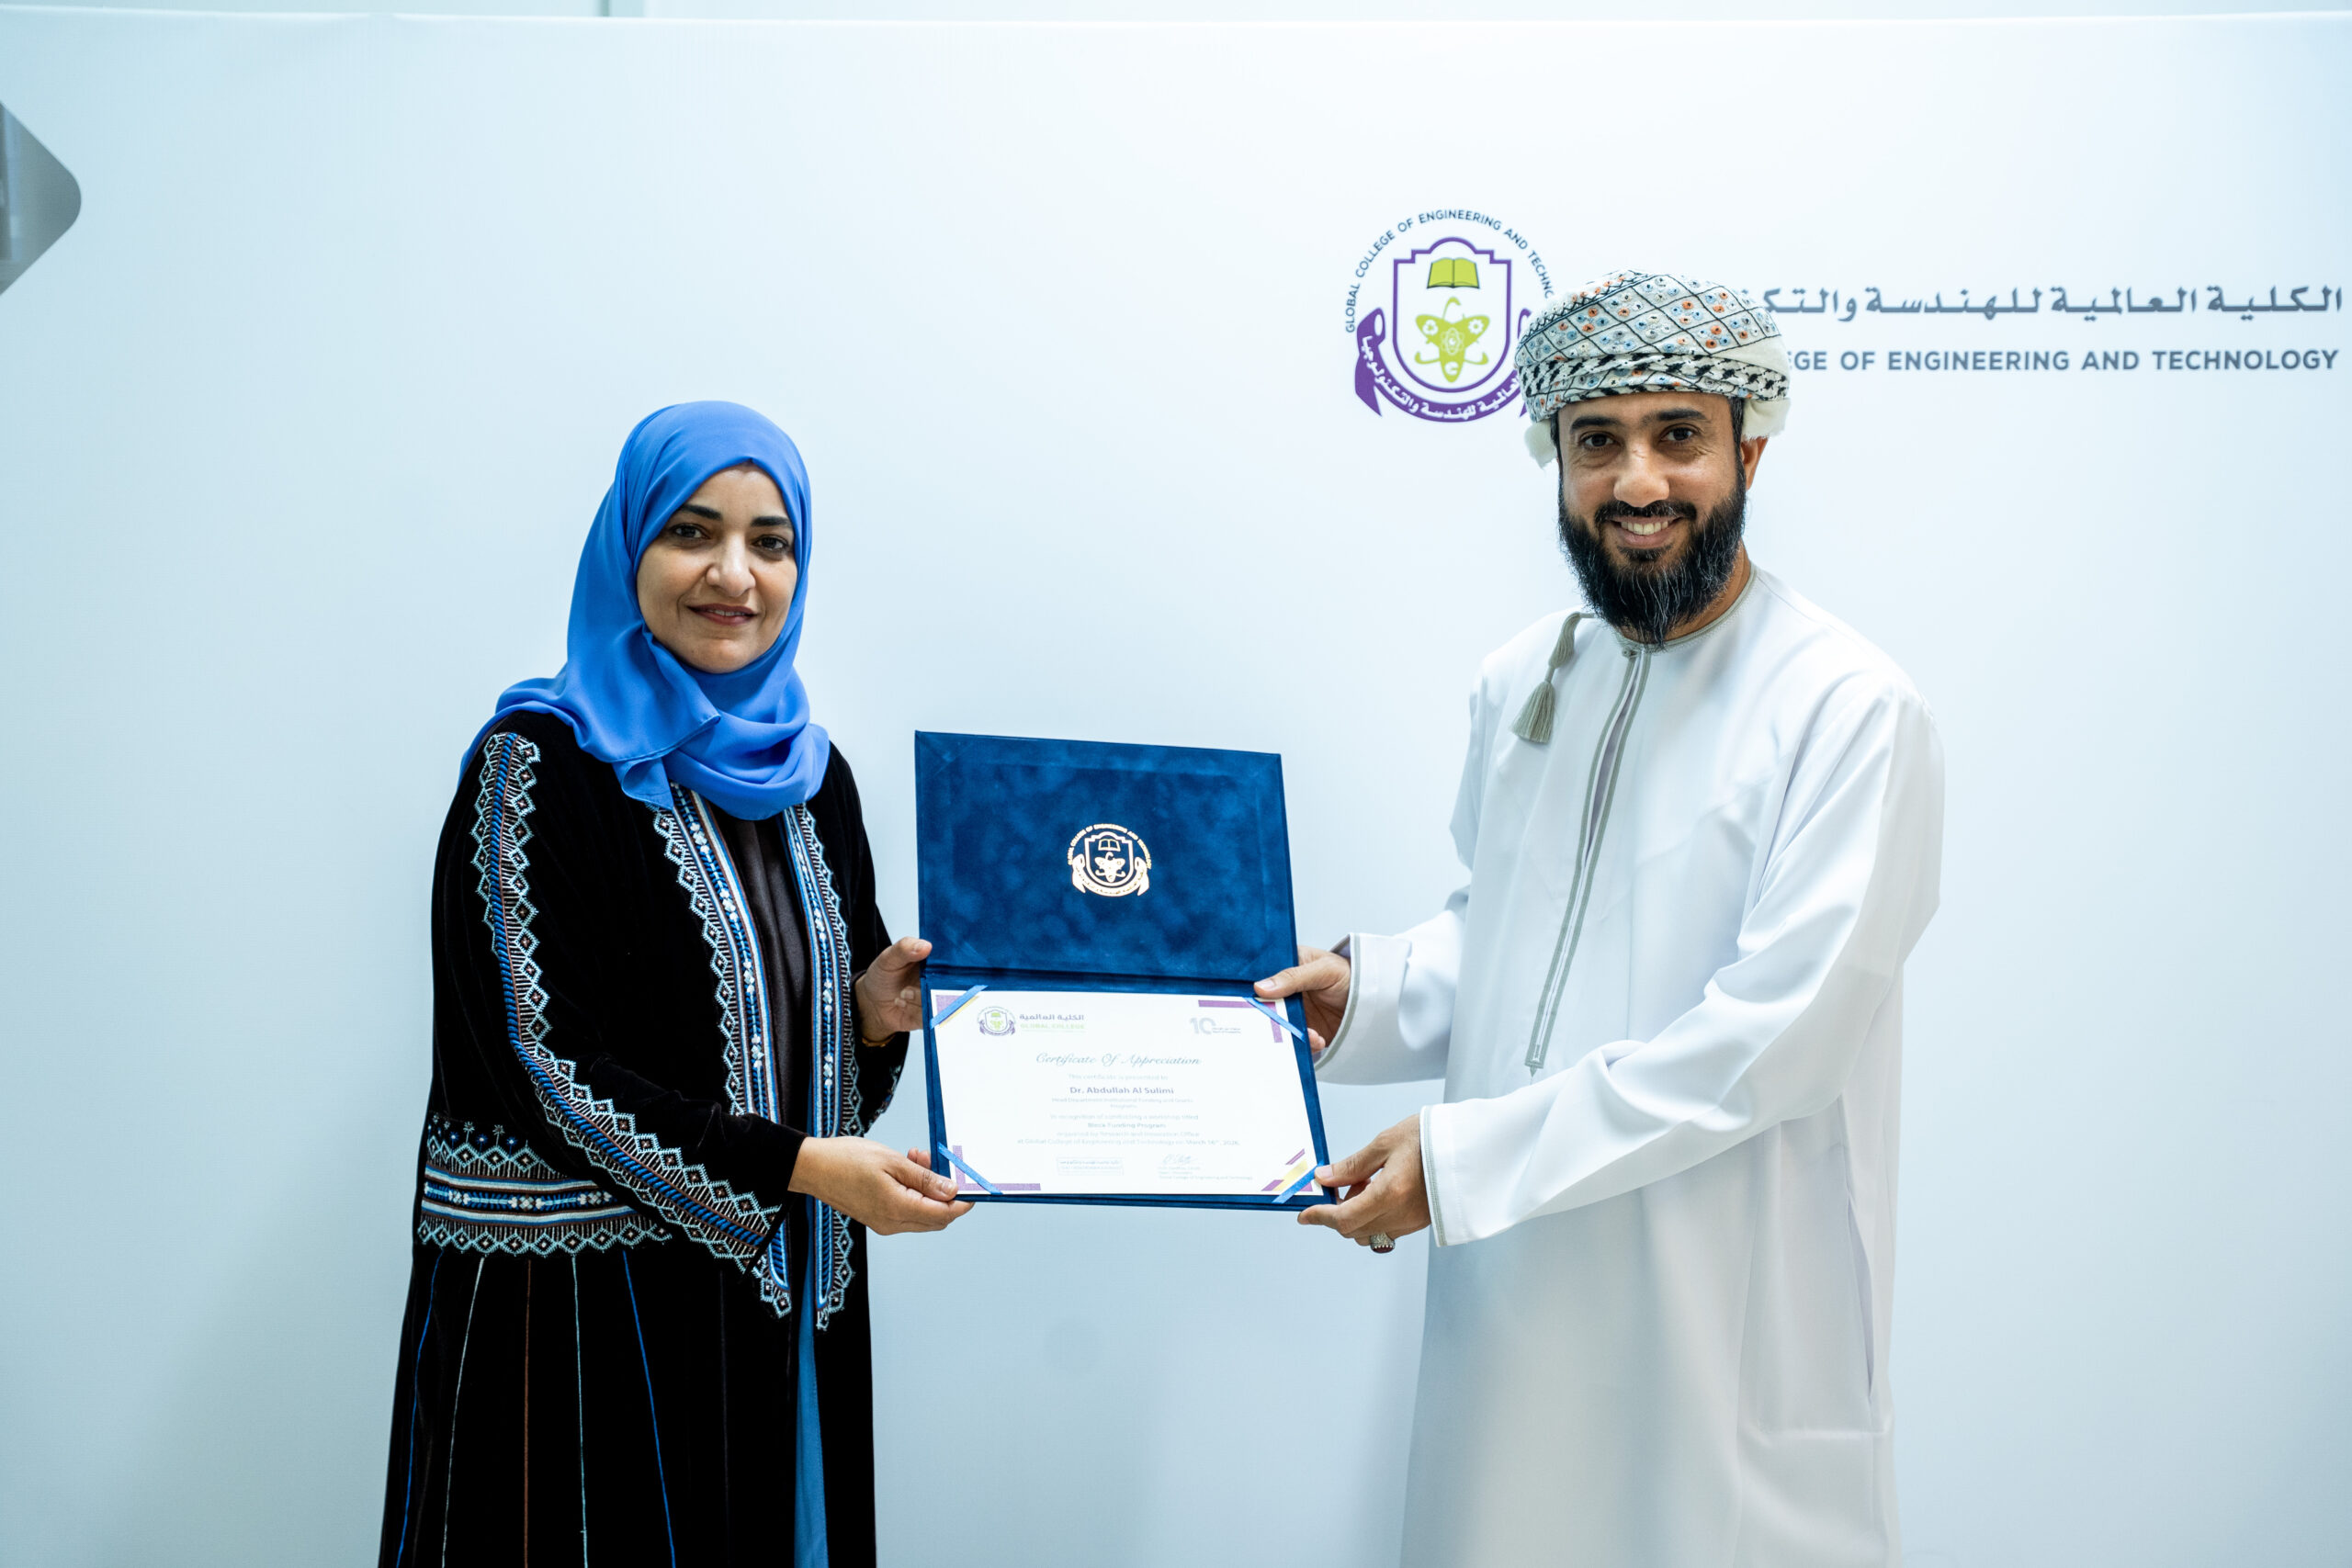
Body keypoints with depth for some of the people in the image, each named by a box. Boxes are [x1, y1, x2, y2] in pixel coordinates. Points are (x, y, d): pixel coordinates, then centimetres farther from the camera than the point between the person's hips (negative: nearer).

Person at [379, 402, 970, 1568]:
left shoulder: (809, 772, 9)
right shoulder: (540, 764, -10)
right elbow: (543, 1056, -16)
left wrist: (873, 1016, -6)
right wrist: (790, 1163, -18)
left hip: (777, 1290, 6)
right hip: (580, 1296, -6)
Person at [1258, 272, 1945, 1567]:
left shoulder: (1851, 709, -15)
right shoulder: (1518, 682, 8)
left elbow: (1772, 1038, -21)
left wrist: (1462, 1158, -21)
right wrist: (1364, 991, -2)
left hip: (1727, 1310, -6)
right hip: (1509, 1282, 6)